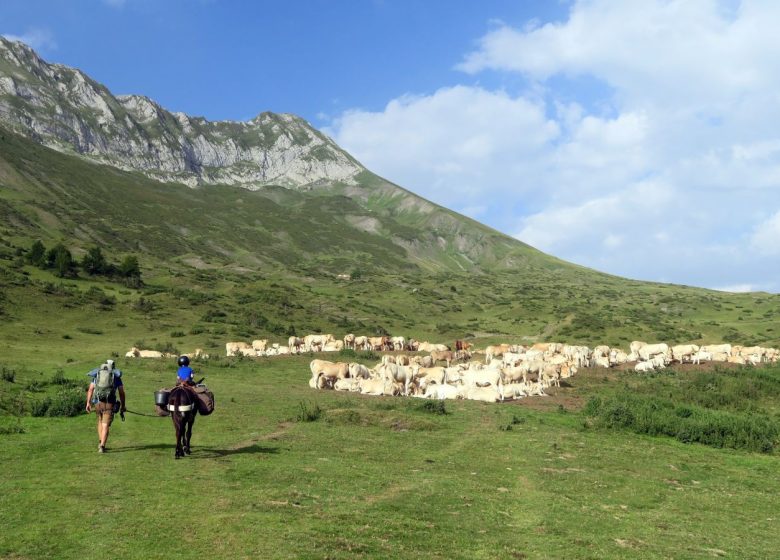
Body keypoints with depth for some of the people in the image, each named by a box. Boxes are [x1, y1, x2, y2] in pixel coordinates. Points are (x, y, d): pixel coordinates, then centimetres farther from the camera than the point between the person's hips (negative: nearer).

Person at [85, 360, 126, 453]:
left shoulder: (97, 374, 17)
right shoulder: (116, 376, 11)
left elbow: (90, 389, 6)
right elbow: (121, 393, 8)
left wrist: (88, 403, 2)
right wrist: (122, 406, 16)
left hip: (98, 402, 3)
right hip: (109, 403, -3)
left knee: (100, 421, 26)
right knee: (105, 425, -2)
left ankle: (100, 443, 24)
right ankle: (102, 446, -15)